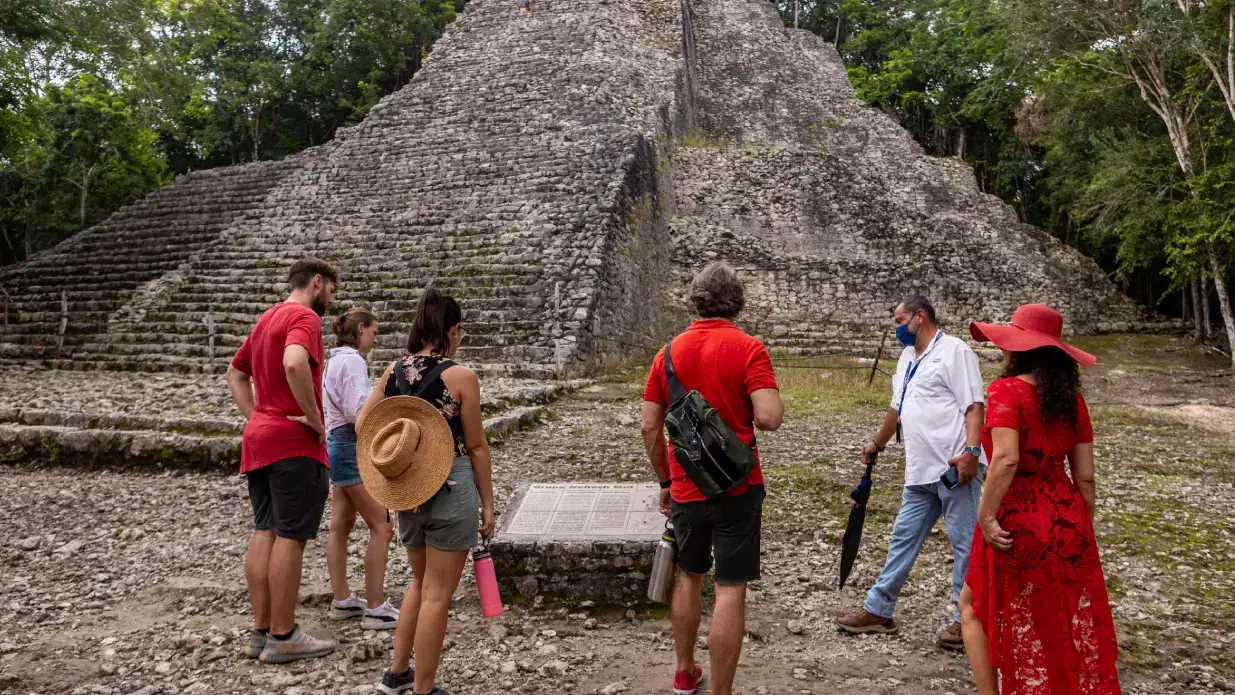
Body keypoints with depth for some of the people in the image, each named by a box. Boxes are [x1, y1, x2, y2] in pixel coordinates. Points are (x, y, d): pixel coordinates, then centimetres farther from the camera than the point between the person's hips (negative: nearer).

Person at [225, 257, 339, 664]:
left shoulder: (267, 318, 19)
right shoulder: (304, 317, -11)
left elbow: (235, 374, 25)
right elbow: (294, 364, -31)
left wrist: (256, 417, 15)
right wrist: (316, 419, -21)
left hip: (259, 438, 9)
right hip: (295, 444, -9)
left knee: (265, 533, 11)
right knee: (291, 538, -3)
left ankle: (261, 632, 16)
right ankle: (283, 637, 3)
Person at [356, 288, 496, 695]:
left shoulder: (394, 371, 2)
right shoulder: (461, 377, -12)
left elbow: (362, 425, 6)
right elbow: (476, 446, -9)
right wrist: (487, 504, -1)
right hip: (451, 487, -6)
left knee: (421, 583, 25)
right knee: (438, 593, 6)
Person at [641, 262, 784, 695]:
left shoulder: (669, 352, 2)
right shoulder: (748, 349, -11)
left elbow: (649, 427, 3)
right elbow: (769, 418, -22)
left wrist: (665, 481, 14)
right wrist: (775, 402, 1)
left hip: (685, 489, 5)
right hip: (737, 488, -4)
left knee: (689, 577, 22)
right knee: (730, 591, 3)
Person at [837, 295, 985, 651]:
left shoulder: (953, 351, -7)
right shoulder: (907, 358, 20)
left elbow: (973, 405, -15)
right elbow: (897, 408, 32)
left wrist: (971, 451, -26)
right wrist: (877, 443, 41)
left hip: (956, 468, -9)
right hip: (920, 471, 9)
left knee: (964, 542, 1)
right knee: (903, 538, 13)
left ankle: (966, 619, 12)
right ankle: (878, 609, 21)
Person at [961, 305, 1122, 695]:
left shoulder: (1007, 391, -14)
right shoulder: (1072, 399, 4)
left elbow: (1006, 459, -26)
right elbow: (1085, 476, 6)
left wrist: (985, 516, -19)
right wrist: (1083, 531, 15)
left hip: (1016, 522, -6)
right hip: (1067, 521, 6)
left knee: (973, 605, 16)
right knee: (1071, 624, 19)